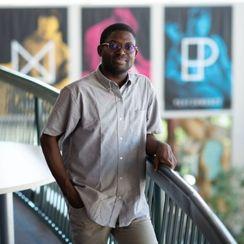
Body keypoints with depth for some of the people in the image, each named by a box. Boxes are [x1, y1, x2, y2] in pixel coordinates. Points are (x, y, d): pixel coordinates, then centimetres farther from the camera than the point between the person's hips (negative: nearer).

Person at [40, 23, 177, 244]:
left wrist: (159, 147, -9)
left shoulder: (144, 87, 5)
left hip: (134, 204, 3)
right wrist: (68, 190, -7)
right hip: (89, 204, -3)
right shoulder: (78, 92, -9)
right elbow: (49, 139, -4)